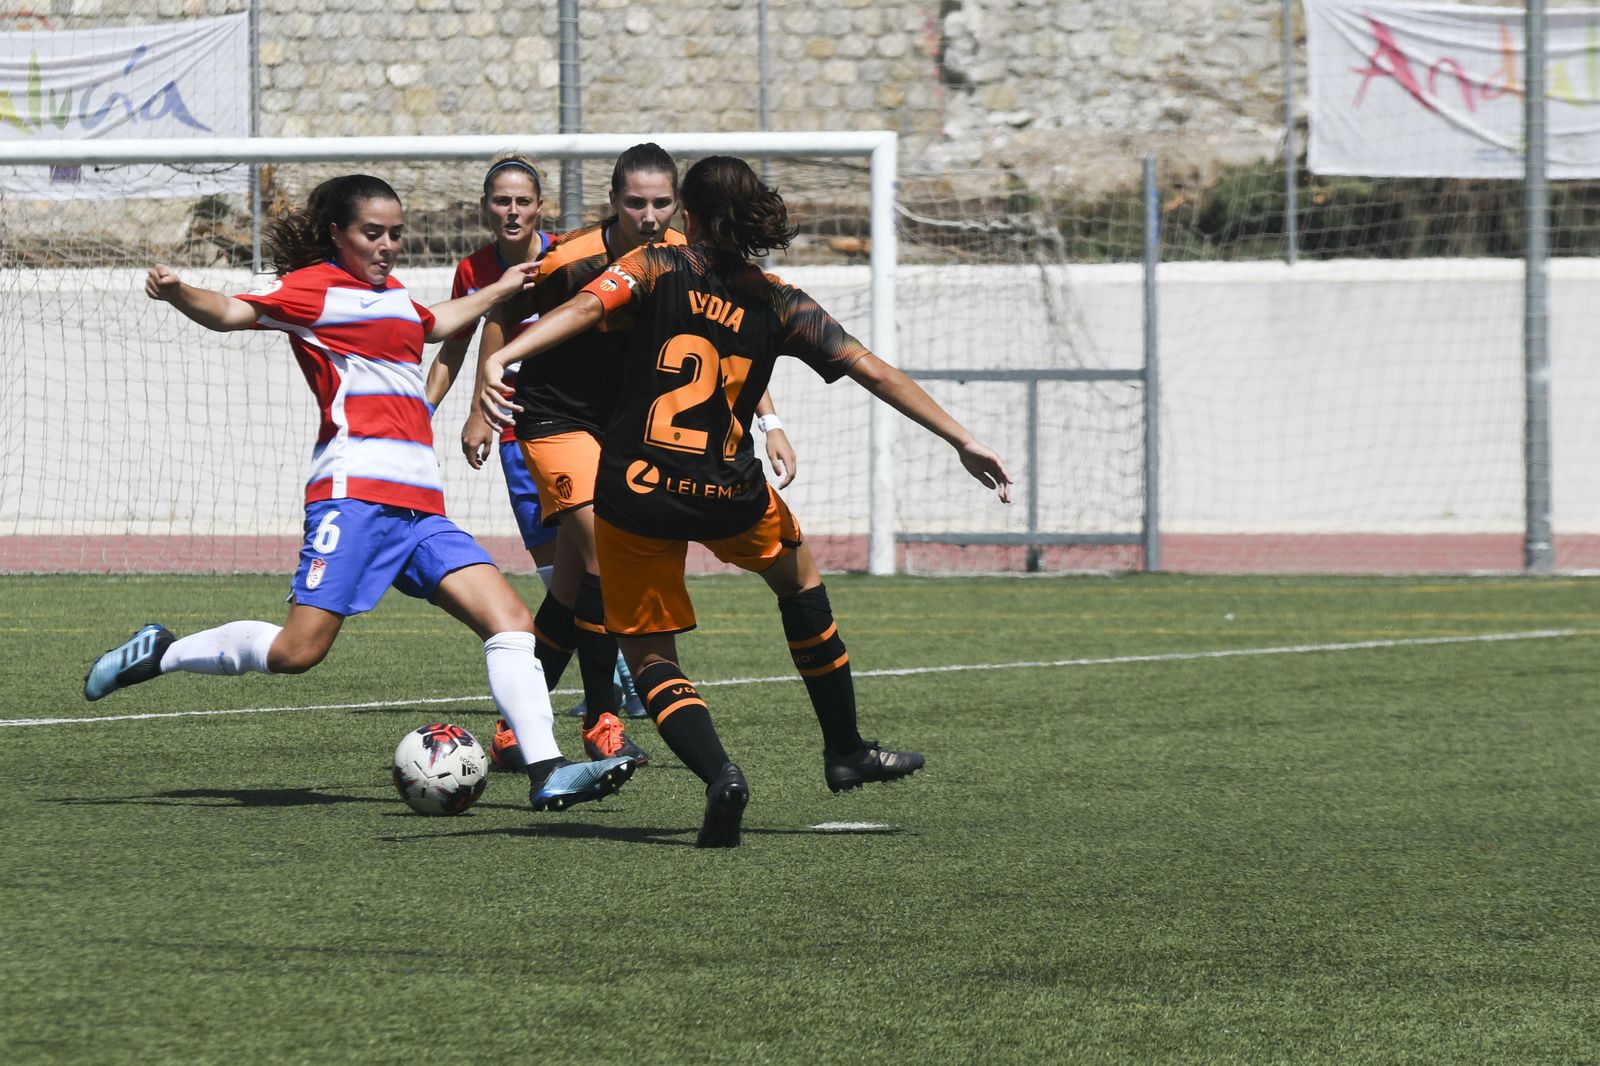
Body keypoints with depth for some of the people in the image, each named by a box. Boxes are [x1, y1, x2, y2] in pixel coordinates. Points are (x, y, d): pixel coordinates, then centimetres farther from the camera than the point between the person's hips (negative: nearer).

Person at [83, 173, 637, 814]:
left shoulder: (390, 292, 25)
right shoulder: (316, 287, 0)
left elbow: (430, 325, 48)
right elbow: (232, 313, -13)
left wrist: (500, 291, 56)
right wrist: (177, 295, -33)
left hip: (419, 507, 8)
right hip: (357, 490, -8)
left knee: (510, 620, -5)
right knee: (298, 651, -15)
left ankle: (547, 773, -8)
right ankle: (161, 653, 5)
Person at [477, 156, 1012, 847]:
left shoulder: (658, 267, -2)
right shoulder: (776, 302, 3)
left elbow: (585, 307, -20)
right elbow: (874, 372, 2)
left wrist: (500, 357, -33)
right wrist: (961, 440, 7)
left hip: (635, 492, -2)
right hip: (728, 496, 2)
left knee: (649, 656, 12)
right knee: (798, 576, 33)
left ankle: (718, 773, -15)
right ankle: (845, 752, 40)